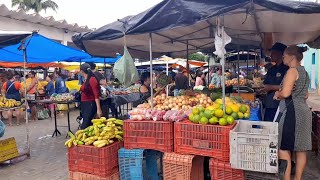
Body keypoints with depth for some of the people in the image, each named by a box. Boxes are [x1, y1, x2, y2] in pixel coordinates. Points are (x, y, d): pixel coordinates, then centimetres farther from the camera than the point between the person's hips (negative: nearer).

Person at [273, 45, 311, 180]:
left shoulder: (292, 70, -11)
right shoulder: (304, 72, 17)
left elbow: (285, 92, -23)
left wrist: (277, 94, -3)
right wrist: (288, 95, 14)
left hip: (292, 112, -10)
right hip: (303, 111, 10)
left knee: (284, 148, -4)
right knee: (300, 149, 12)